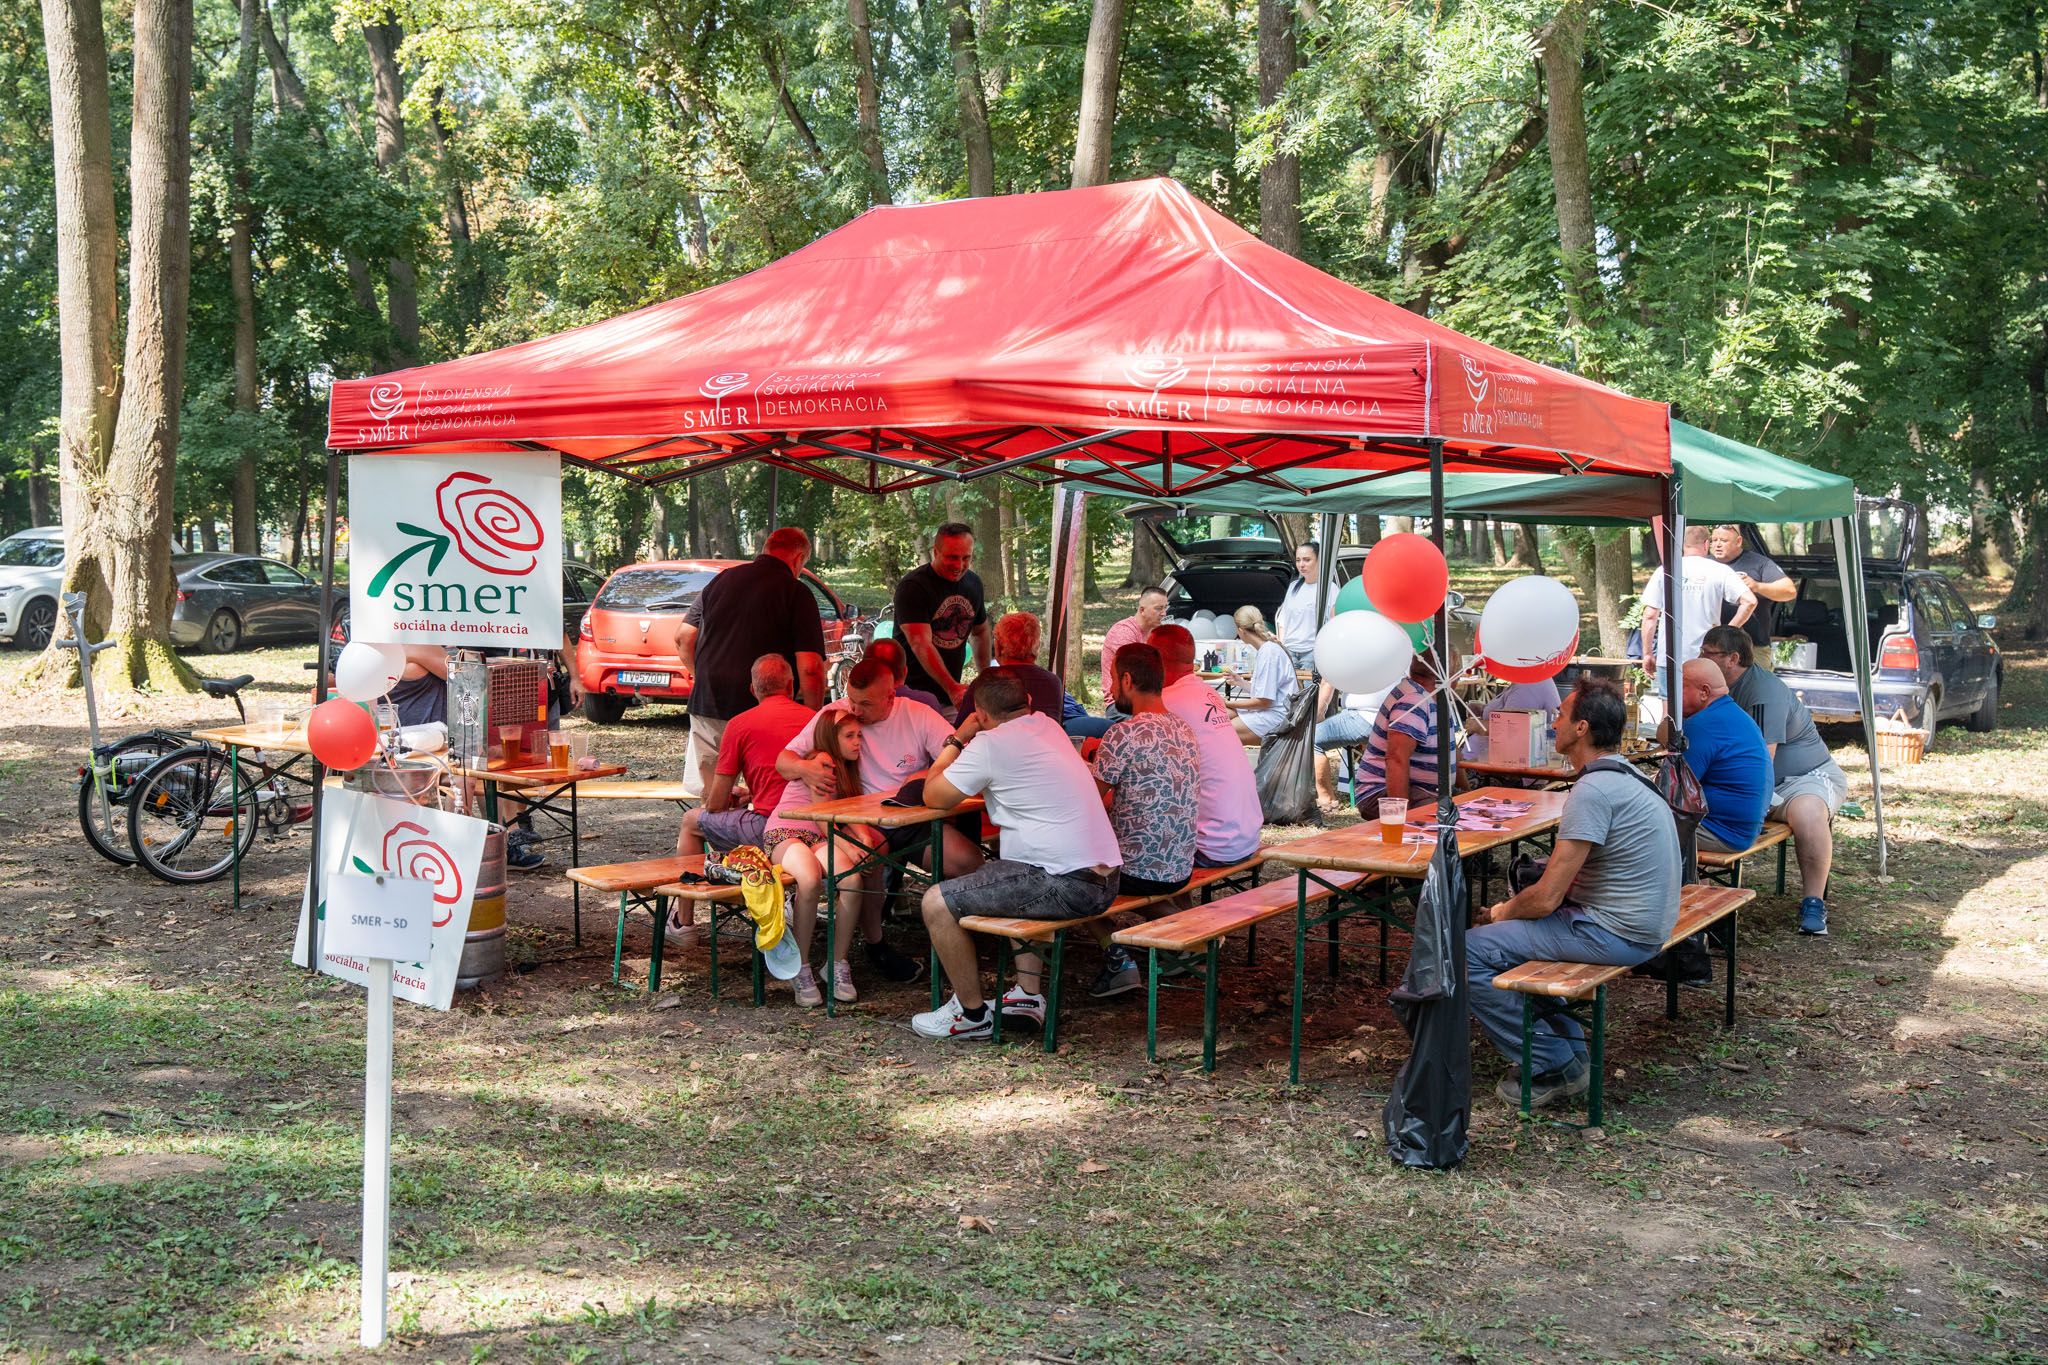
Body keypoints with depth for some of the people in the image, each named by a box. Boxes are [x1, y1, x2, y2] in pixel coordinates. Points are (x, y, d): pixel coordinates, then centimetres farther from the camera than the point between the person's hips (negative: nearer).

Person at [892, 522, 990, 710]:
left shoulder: (973, 582, 8)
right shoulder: (913, 587, -16)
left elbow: (980, 631, 25)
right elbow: (920, 645, -26)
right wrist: (952, 688, -36)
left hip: (952, 689, 6)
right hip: (914, 691, -6)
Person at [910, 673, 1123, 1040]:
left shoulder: (990, 744, -8)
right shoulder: (1049, 727, 16)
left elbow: (934, 797, 1)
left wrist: (956, 740, 12)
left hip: (1065, 886, -9)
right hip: (1104, 881, 9)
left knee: (937, 902, -5)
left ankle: (972, 1014, 9)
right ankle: (1029, 993, 29)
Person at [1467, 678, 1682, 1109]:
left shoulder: (1593, 791, -21)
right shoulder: (1626, 777, 12)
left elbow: (1546, 899, -21)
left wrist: (1504, 911, 0)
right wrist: (1511, 908, 10)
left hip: (1615, 935, -11)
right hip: (1641, 926, 11)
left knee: (1469, 952, -10)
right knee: (1508, 930, 27)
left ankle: (1555, 1066, -1)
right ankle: (1569, 1048, 21)